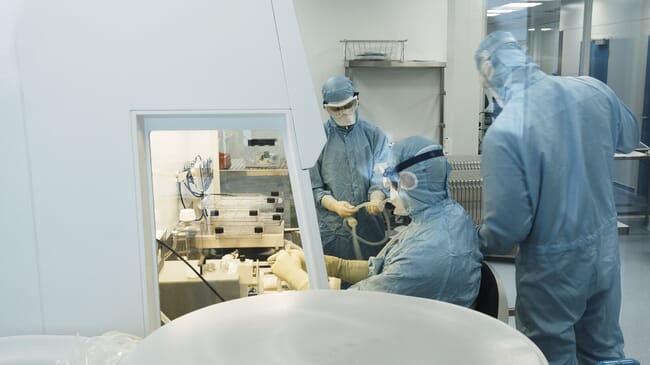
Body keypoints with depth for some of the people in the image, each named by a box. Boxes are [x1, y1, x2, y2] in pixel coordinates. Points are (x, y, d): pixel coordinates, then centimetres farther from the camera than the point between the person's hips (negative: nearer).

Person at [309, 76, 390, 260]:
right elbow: (312, 186, -1)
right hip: (331, 229, -1)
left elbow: (381, 176, 0)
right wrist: (335, 205, -17)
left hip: (370, 226, 1)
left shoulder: (374, 135, 5)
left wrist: (377, 198, -21)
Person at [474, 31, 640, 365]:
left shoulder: (503, 131, -28)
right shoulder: (593, 89, -8)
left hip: (554, 266, -6)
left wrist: (478, 244, -4)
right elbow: (629, 138, 14)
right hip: (605, 248, 6)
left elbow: (506, 227, -24)